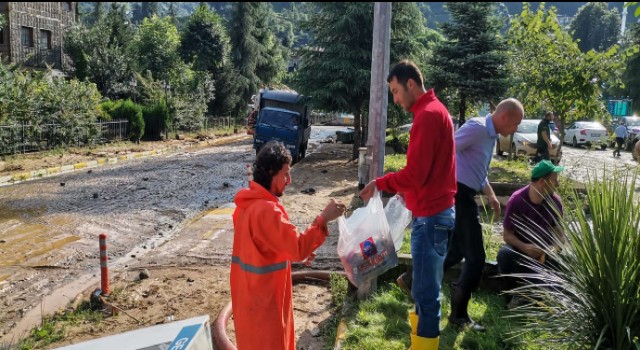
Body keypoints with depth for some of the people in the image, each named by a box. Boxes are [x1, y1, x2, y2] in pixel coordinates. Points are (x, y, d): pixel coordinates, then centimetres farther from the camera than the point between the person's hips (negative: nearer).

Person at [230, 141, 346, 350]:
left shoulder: (248, 203, 4)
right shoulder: (266, 209, -26)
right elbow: (298, 248, -28)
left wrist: (296, 252, 6)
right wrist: (323, 219, -24)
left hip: (249, 292, 9)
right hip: (263, 297, -9)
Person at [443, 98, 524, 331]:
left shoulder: (490, 135, 16)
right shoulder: (477, 127, -16)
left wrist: (491, 196, 27)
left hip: (465, 196, 10)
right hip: (458, 195, -10)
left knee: (456, 251, 19)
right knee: (475, 257, -3)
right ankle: (459, 314, 8)